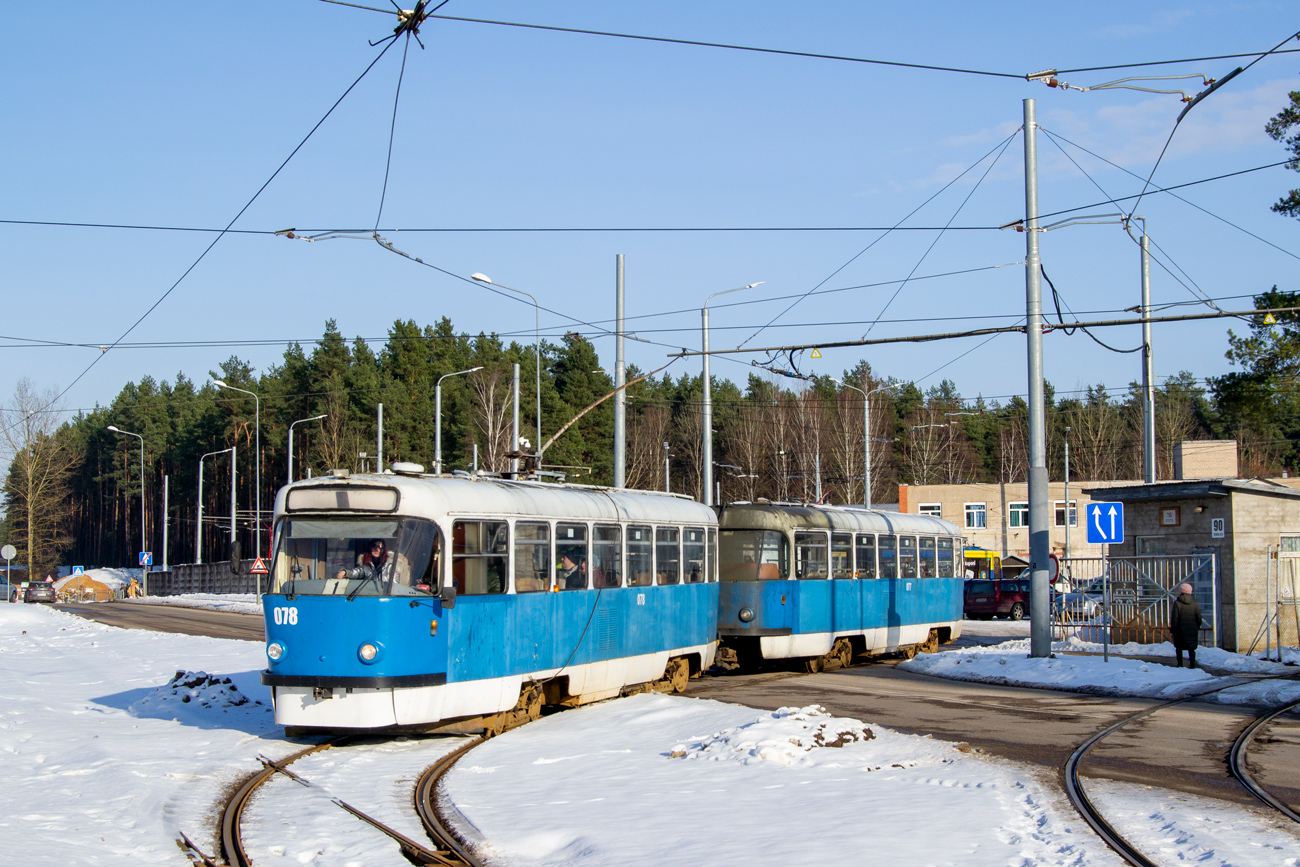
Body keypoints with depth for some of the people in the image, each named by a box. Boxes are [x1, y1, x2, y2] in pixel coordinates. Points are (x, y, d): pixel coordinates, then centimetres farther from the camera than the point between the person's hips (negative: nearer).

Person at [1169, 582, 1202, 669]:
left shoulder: (1177, 603, -7)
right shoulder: (1194, 604, 3)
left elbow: (1174, 619, -9)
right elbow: (1199, 618, 7)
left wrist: (1172, 631, -5)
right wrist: (1197, 628, 20)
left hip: (1180, 629, -3)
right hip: (1192, 630, 3)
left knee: (1179, 647, 11)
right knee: (1191, 648, 6)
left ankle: (1180, 664, 8)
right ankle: (1192, 663, -7)